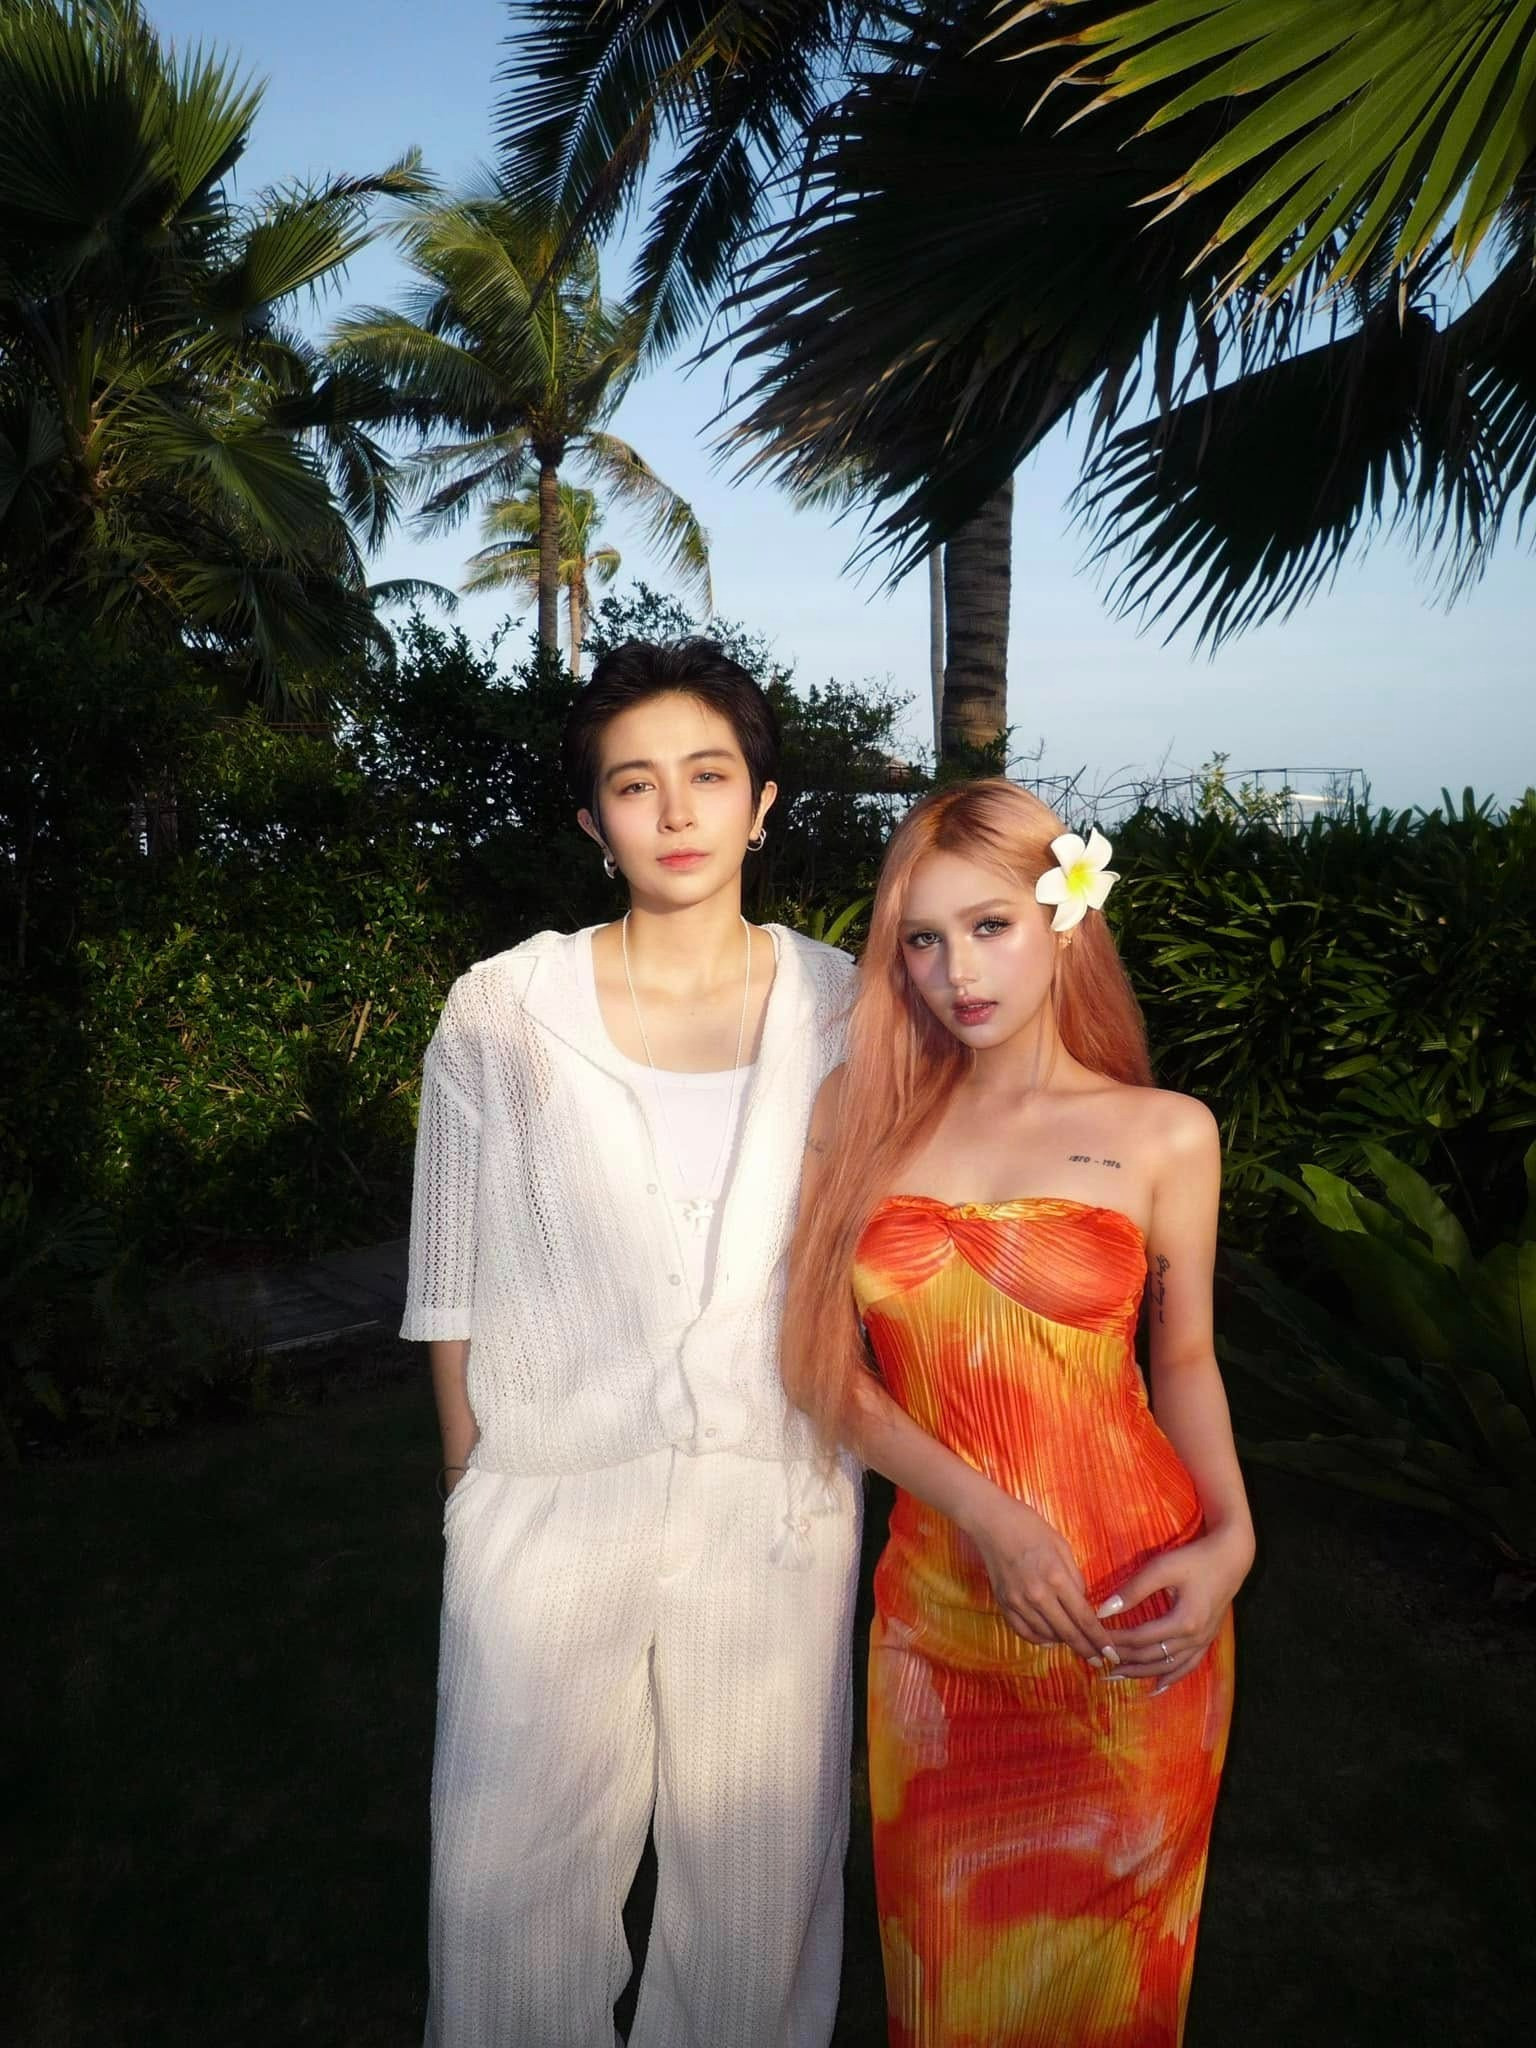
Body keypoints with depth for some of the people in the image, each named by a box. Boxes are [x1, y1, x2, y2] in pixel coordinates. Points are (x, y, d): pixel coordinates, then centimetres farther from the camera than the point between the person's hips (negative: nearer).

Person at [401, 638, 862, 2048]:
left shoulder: (841, 1009, -2)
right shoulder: (504, 1010, -5)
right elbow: (453, 1284, 2)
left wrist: (844, 1460, 6)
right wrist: (471, 1488, 4)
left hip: (774, 1507, 1)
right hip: (549, 1508, 0)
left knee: (758, 1874, 16)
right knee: (512, 1875, 13)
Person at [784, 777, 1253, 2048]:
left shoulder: (1165, 1135, -4)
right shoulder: (861, 1117, -2)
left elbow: (1185, 1355, 7)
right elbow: (823, 1361, -3)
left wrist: (1231, 1536, -9)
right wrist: (986, 1512, -15)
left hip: (1130, 1617, -1)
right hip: (939, 1598, 1)